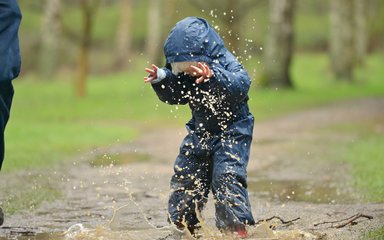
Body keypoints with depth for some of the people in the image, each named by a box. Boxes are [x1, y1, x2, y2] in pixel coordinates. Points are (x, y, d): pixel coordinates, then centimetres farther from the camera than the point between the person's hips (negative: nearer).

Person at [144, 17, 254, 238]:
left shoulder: (227, 65, -22)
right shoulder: (185, 74, -3)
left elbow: (241, 85, -40)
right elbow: (174, 95, 7)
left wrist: (213, 76, -57)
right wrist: (161, 79, -14)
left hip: (231, 131, -7)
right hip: (200, 132, 7)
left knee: (227, 176, -22)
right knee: (185, 176, 10)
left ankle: (237, 227, -17)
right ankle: (186, 224, 27)